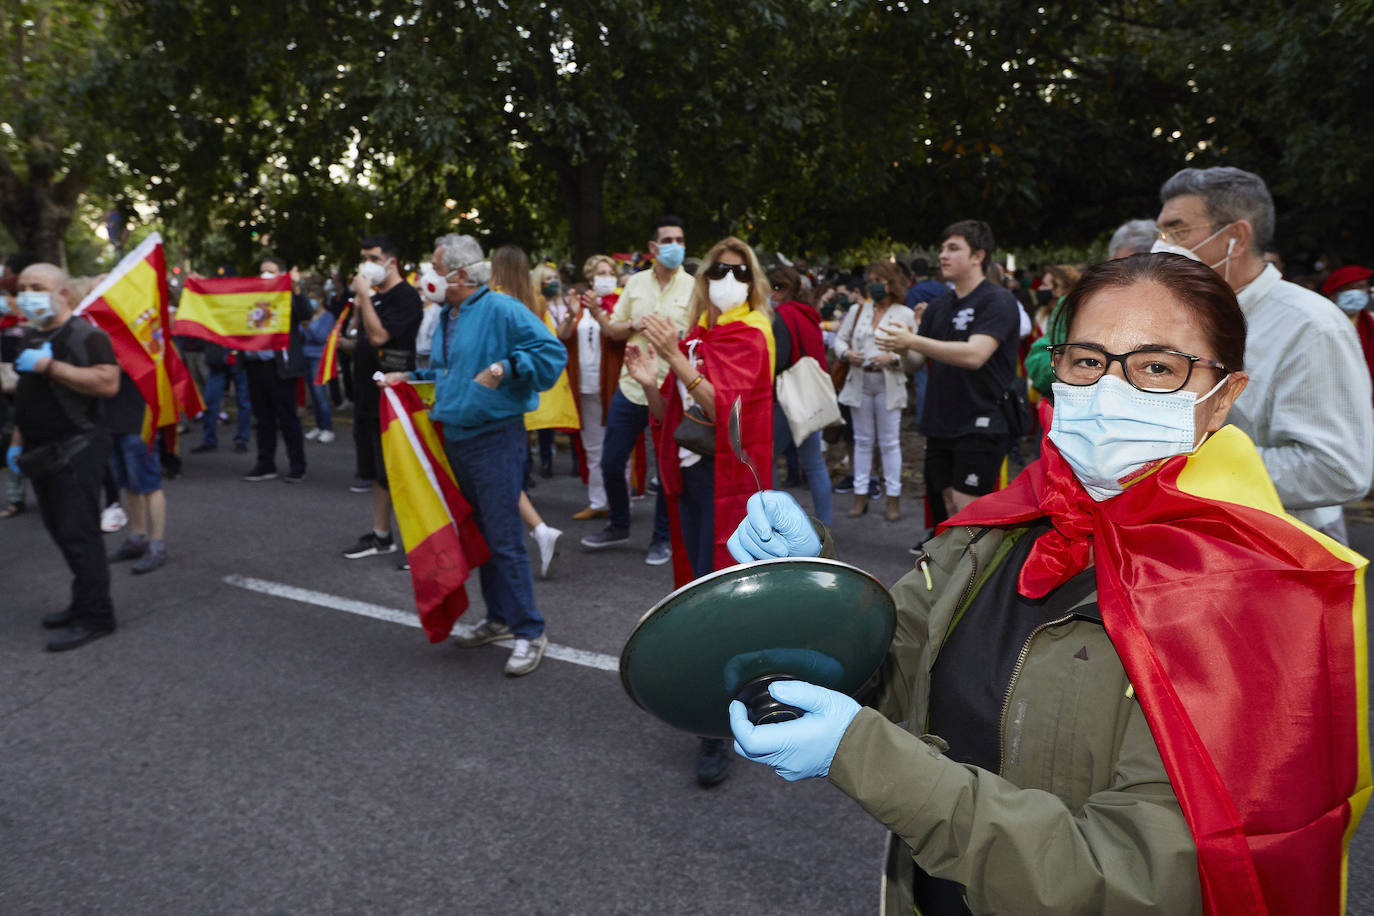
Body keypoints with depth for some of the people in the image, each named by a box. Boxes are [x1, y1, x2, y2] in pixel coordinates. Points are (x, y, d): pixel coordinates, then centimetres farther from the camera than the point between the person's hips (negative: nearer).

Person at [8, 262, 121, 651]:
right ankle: (83, 603, 24)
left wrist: (50, 366, -24)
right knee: (60, 530, 13)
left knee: (79, 534, -7)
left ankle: (94, 616, 1)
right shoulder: (30, 337, 16)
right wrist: (17, 441, 19)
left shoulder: (86, 335, -11)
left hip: (75, 450, -9)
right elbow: (26, 396, 24)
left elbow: (107, 382, -26)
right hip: (40, 451, 9)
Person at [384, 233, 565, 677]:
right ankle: (499, 618, 30)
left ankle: (529, 632, 3)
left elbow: (552, 353, -18)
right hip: (456, 439, 9)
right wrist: (409, 378, 17)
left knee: (503, 538, -7)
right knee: (479, 534, 16)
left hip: (494, 439, -9)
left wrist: (505, 367, -25)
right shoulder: (447, 317, 14)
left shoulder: (500, 309, -13)